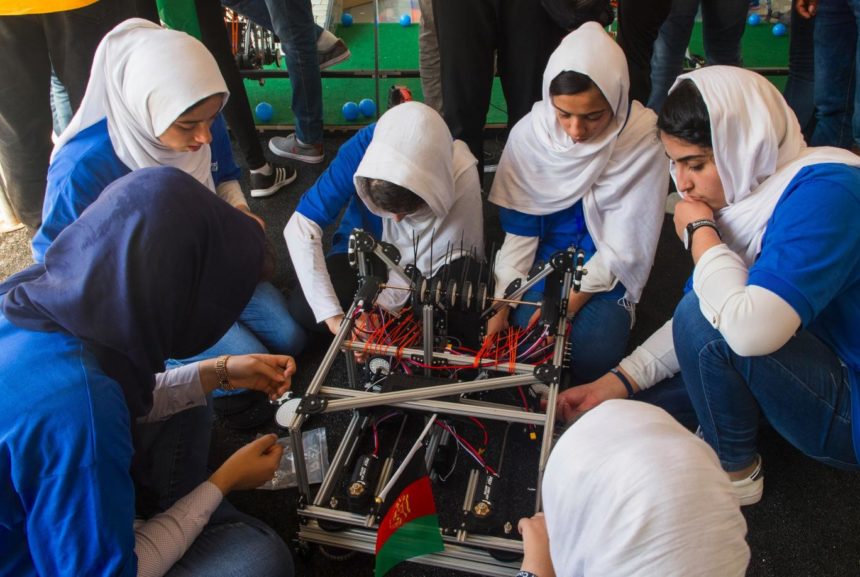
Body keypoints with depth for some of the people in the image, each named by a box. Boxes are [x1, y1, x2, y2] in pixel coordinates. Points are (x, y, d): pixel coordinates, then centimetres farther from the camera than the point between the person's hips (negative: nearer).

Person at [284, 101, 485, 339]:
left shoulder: (461, 176, -31)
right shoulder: (363, 148, -30)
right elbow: (301, 226, -30)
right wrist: (333, 316, -37)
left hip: (424, 263, 0)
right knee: (303, 310, -23)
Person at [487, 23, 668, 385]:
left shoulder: (643, 137, -17)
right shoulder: (529, 134, -12)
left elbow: (623, 246, -14)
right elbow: (517, 230, -6)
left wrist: (565, 308, -21)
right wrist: (501, 303, -15)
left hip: (605, 271, -1)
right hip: (543, 260, 2)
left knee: (594, 357, -24)